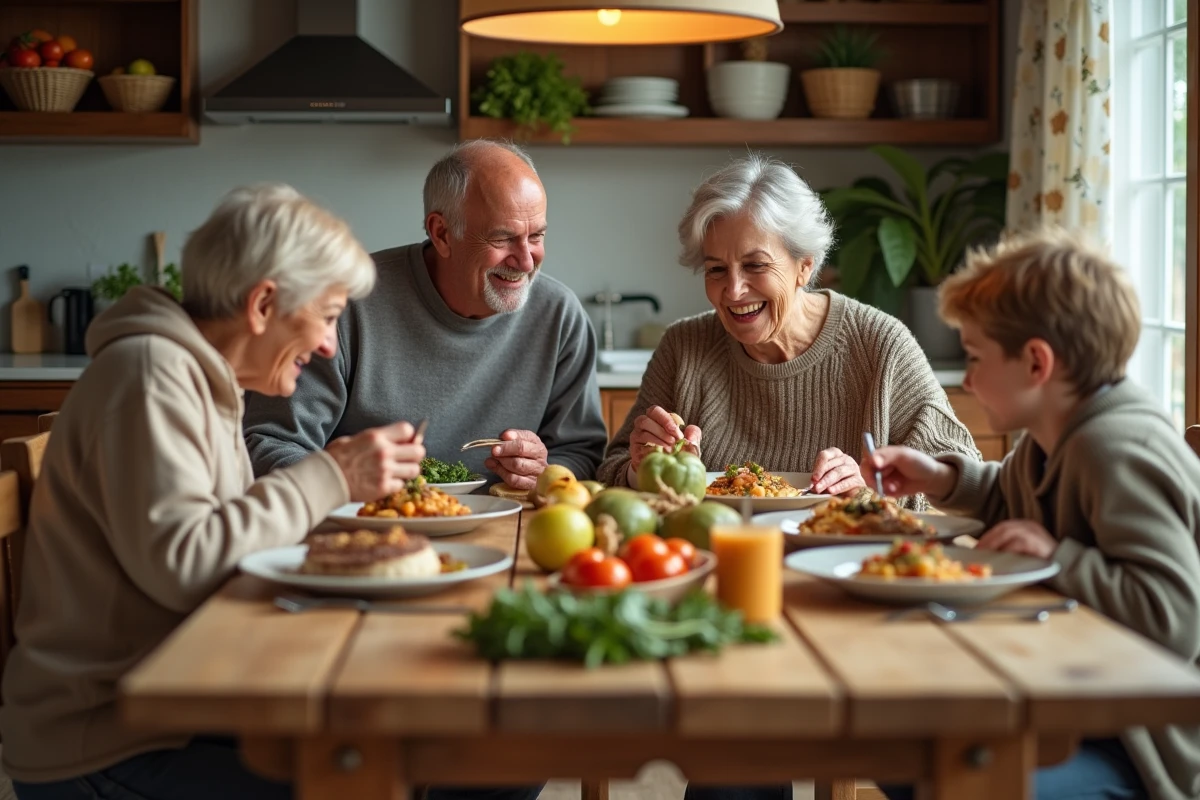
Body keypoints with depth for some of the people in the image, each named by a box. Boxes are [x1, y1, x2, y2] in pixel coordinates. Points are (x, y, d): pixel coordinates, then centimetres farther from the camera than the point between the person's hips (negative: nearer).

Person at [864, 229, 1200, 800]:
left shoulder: (1118, 453, -24)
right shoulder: (1055, 437, 6)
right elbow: (1013, 498, 30)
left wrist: (1059, 556, -27)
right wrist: (941, 479, 12)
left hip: (1149, 747, -10)